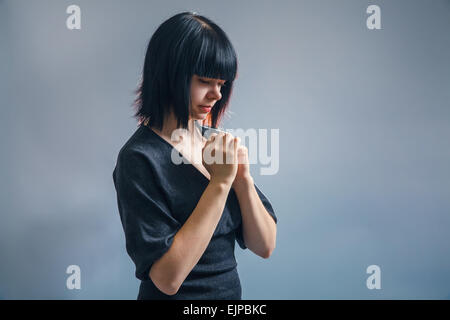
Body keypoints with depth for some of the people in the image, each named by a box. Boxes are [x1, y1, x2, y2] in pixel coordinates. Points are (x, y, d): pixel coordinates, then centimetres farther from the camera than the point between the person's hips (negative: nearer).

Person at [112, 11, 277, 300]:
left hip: (233, 290, 6)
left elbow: (264, 246, -3)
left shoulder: (215, 142, -4)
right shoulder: (140, 159, -20)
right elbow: (167, 277, -25)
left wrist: (242, 177, -19)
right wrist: (220, 182, -26)